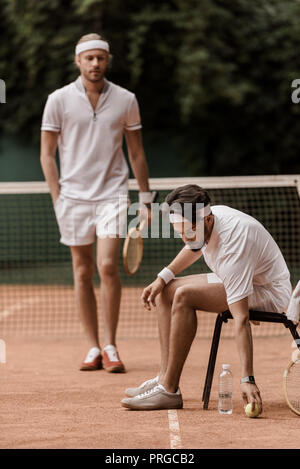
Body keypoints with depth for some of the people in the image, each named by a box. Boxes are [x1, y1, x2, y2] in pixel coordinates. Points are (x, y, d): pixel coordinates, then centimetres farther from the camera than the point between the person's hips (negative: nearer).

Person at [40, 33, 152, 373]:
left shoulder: (125, 100, 4)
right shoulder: (59, 100, 2)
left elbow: (136, 153, 11)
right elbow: (47, 154, 5)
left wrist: (145, 199, 9)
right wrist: (57, 198, -2)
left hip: (112, 193, -1)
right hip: (73, 195, 1)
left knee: (108, 266, -14)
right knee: (82, 272, 4)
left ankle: (110, 346, -5)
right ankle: (93, 348, 12)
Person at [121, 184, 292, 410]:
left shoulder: (232, 245, -36)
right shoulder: (202, 223, -12)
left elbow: (241, 319, -40)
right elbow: (196, 247, 17)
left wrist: (247, 379, -44)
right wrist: (163, 277, 3)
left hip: (268, 291, -9)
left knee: (184, 296, -27)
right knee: (166, 290, 6)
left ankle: (169, 391, -23)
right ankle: (165, 377, 1)